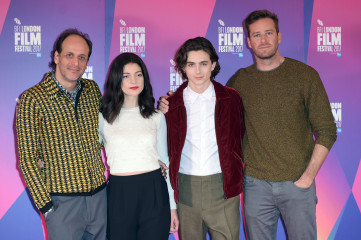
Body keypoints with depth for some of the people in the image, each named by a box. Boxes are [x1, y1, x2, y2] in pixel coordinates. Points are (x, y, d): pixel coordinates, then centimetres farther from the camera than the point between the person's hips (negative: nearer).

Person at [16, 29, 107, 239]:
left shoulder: (92, 89, 3)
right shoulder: (33, 99, -11)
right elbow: (27, 158, -9)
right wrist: (45, 205, -10)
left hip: (100, 194, 5)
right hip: (62, 201, -5)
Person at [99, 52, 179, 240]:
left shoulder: (156, 117, 7)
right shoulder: (103, 118, 1)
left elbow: (165, 161, 10)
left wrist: (172, 205, 10)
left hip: (154, 192, 1)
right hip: (119, 195, -1)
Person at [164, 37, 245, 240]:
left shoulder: (232, 99, 2)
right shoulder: (171, 104, 2)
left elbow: (241, 137, 13)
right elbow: (166, 148, 13)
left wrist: (236, 173, 9)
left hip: (223, 188, 0)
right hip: (186, 189, 1)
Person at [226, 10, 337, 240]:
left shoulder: (305, 75, -4)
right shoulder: (240, 79, 2)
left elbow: (326, 131, -3)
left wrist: (307, 177, -9)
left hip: (296, 184, -1)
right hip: (255, 184, 2)